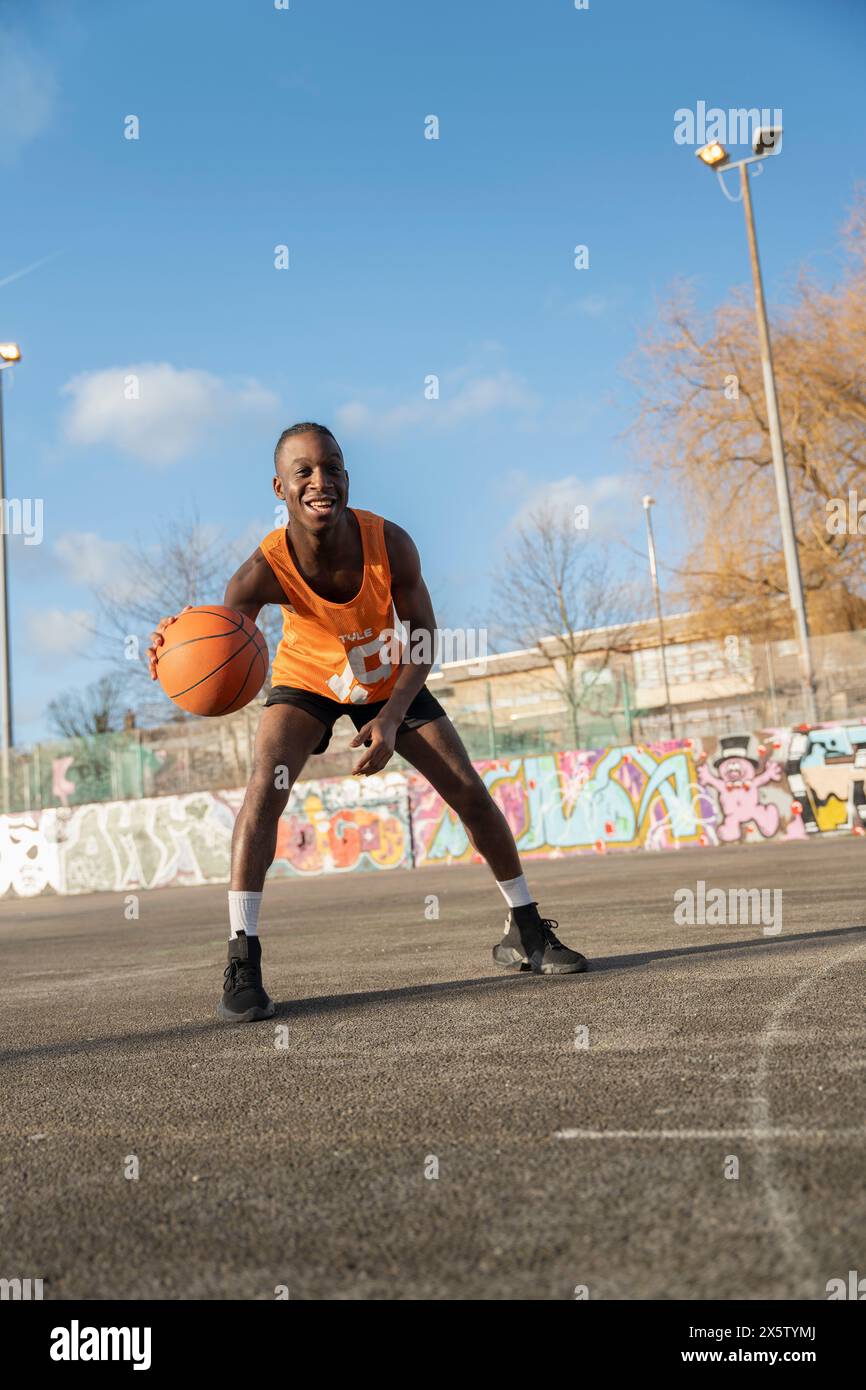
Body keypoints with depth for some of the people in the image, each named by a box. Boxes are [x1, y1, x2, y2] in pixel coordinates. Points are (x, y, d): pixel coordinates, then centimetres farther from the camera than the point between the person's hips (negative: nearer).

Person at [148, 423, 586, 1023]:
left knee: (471, 790, -1)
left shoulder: (390, 544, -32)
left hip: (390, 680, 2)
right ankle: (242, 961, -21)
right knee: (267, 783, -27)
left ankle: (526, 929, 19)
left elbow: (424, 637, -19)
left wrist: (391, 717, -29)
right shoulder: (265, 570, -35)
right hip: (307, 680, -1)